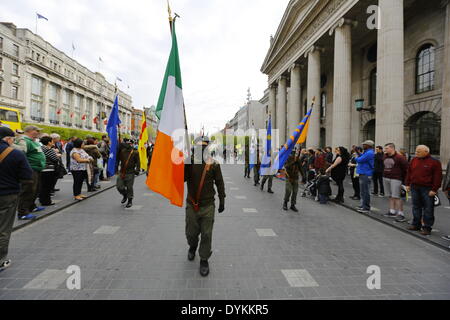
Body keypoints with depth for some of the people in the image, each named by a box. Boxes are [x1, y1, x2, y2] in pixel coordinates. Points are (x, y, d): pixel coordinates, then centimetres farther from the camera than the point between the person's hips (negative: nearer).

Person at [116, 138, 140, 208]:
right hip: (121, 172, 4)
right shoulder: (122, 151, 8)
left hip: (130, 173, -4)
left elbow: (138, 162, -3)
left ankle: (130, 201, 18)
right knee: (119, 186, 4)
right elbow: (118, 159, 18)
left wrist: (137, 170, -11)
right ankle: (125, 195, 33)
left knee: (129, 187, 2)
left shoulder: (135, 152, -2)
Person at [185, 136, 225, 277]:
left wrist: (222, 200, 5)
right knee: (191, 233, 16)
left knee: (206, 235, 6)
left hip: (208, 206, -1)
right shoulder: (189, 162, -4)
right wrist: (187, 164, -24)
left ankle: (204, 260, 29)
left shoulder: (213, 164, -6)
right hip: (191, 205, 1)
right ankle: (192, 247, 50)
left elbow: (219, 183, 2)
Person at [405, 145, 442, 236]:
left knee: (428, 209, 1)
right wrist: (408, 184, 9)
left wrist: (434, 189, -13)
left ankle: (427, 227, 10)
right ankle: (416, 225, 22)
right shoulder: (414, 160, 9)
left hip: (427, 189, -5)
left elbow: (438, 177, -9)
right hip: (414, 187, 5)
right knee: (416, 207, 12)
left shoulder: (434, 162, -6)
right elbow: (409, 173, 14)